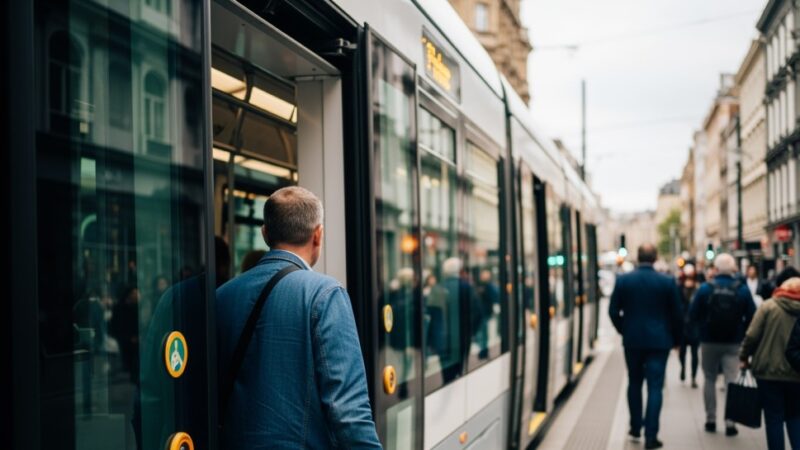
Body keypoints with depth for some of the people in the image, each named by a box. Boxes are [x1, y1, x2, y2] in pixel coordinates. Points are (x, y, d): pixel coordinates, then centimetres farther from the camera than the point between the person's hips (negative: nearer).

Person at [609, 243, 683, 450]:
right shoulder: (667, 282, -6)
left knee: (634, 383, 18)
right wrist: (675, 339, 12)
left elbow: (613, 311, -1)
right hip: (659, 340, -2)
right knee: (655, 387, 0)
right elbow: (677, 315, -2)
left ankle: (635, 427, 27)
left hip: (632, 340, 2)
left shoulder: (623, 280, -3)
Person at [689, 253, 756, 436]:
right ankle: (730, 422, -4)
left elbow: (693, 316, -8)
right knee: (732, 381, 2)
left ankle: (710, 420, 17)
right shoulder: (742, 289, -6)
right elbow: (751, 317, -6)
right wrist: (741, 331, 9)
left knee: (709, 380, 14)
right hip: (733, 343, 0)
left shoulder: (705, 289, -9)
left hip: (709, 342, 0)